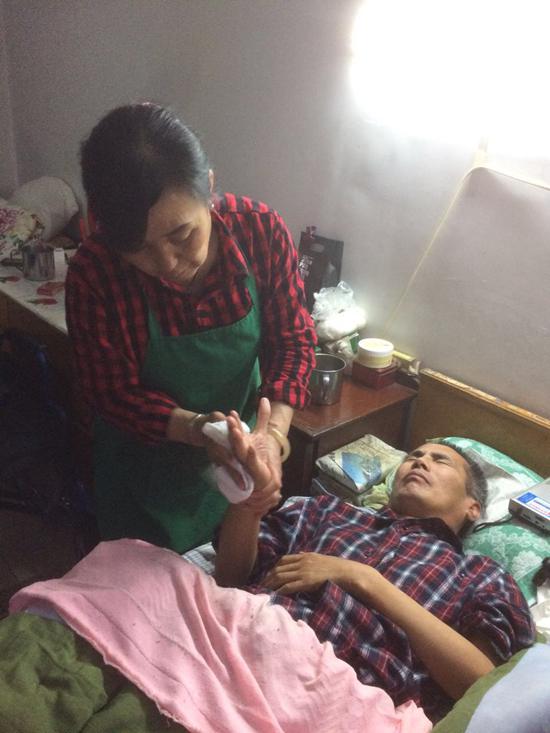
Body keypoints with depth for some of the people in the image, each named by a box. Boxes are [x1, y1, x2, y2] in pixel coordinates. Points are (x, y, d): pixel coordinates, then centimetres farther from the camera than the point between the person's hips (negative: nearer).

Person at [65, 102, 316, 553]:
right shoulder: (93, 273, -27)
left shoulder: (261, 230, -23)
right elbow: (112, 392, -18)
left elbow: (292, 341, -14)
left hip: (240, 463, 2)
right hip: (144, 471, -1)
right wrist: (194, 428, -36)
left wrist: (272, 432, -30)